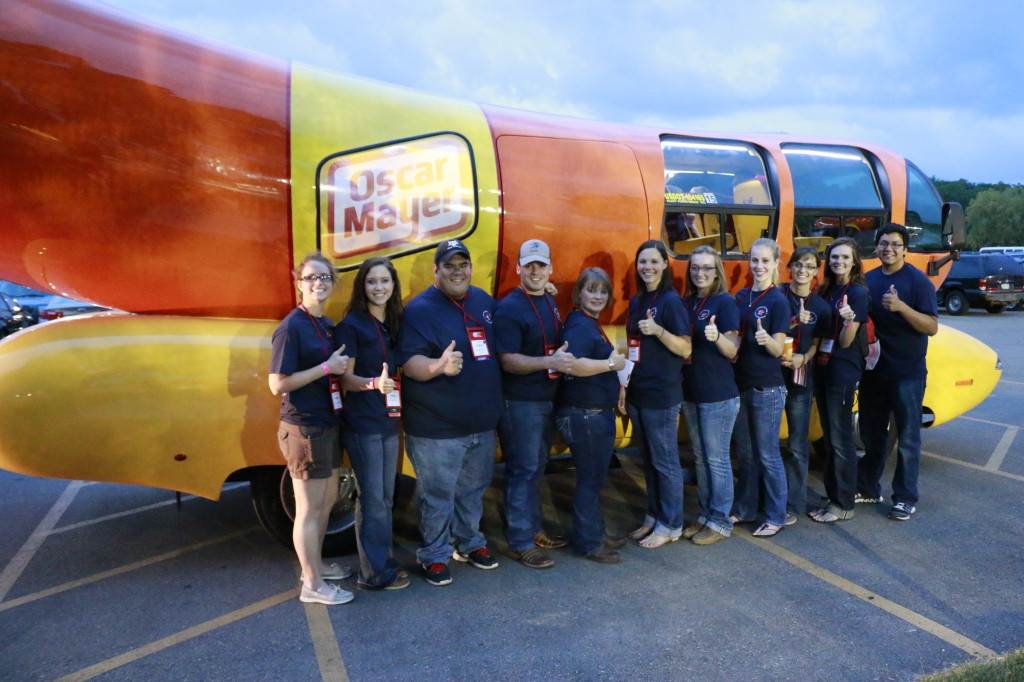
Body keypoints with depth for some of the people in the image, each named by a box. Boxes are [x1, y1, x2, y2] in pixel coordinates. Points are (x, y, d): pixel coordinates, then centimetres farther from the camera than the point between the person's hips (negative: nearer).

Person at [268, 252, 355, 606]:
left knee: (328, 499, 21)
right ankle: (312, 586, 17)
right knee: (309, 508, 3)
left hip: (328, 425, 9)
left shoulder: (328, 325, 10)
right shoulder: (291, 327, -16)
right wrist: (327, 367, -20)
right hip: (303, 428, -9)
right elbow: (278, 384, -20)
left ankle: (316, 564, 39)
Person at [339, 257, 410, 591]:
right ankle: (374, 573, 11)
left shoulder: (395, 323, 10)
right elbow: (346, 378, -13)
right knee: (372, 500, -1)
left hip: (389, 421, 7)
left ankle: (384, 561, 28)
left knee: (385, 498, 15)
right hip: (362, 423, -7)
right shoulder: (352, 324, -9)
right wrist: (374, 383, -29)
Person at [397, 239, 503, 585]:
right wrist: (440, 366, -40)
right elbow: (410, 363, -22)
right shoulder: (419, 309, -12)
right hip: (436, 427, -6)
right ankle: (434, 555, 23)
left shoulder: (484, 301, 8)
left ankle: (470, 543, 39)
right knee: (437, 495, 4)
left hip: (483, 422, 6)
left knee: (473, 489, 20)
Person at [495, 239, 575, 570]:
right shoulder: (509, 308, -15)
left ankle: (534, 529, 33)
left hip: (547, 399, 8)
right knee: (522, 472, 0)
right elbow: (508, 360, -22)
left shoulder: (549, 301, 11)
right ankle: (521, 543, 11)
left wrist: (566, 358, 7)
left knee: (536, 468, 19)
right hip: (520, 403, -8)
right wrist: (550, 362, -30)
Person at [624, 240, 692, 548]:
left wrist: (658, 330, -27)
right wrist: (625, 384, 16)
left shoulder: (671, 301, -10)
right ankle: (654, 516, 28)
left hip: (662, 395, -7)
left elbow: (685, 349, -13)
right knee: (648, 459, 16)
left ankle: (671, 525, 15)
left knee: (665, 462, 3)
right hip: (637, 393, 7)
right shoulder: (636, 301, 11)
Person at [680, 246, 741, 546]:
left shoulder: (725, 302, -10)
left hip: (719, 395, -7)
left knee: (717, 459, 1)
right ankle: (705, 515, 28)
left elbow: (733, 351, -12)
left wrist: (717, 336, -30)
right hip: (691, 392, 7)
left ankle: (721, 522, 14)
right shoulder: (686, 302, 9)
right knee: (700, 457, 16)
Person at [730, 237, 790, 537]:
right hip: (741, 384, 6)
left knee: (767, 455, 2)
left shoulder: (778, 301, -10)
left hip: (768, 388, -6)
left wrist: (766, 339, -32)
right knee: (745, 453, 16)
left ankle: (776, 517, 16)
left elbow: (778, 349, -13)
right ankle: (744, 509, 29)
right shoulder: (741, 296, 8)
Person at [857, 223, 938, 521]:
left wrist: (901, 307, -29)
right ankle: (868, 489, 30)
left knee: (907, 438, 5)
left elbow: (932, 327, -15)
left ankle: (905, 498, 17)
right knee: (871, 433, 16)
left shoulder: (918, 280, -9)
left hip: (907, 373, -5)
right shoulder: (868, 279, 6)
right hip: (873, 370, 5)